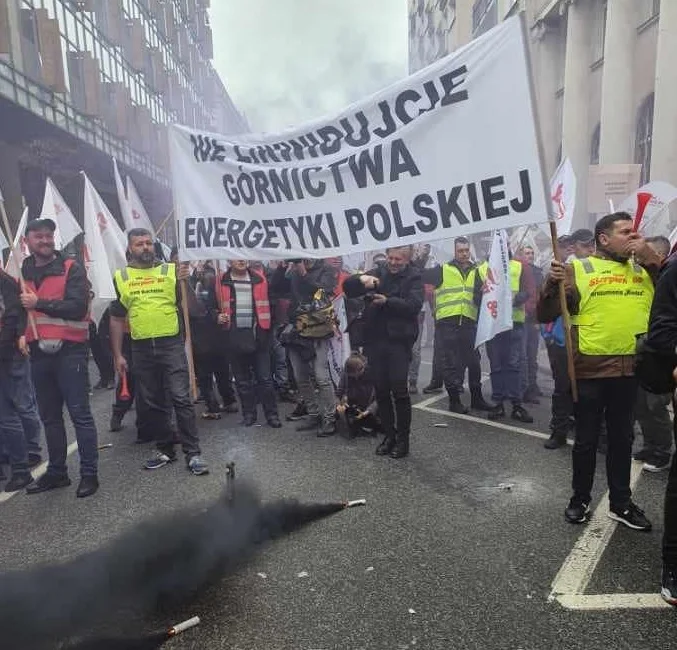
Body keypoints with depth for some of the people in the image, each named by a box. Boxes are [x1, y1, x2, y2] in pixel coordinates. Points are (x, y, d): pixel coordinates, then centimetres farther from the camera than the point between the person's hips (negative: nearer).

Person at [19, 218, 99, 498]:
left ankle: (89, 473, 6)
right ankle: (56, 471, 25)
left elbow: (78, 307, -15)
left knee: (79, 413, -3)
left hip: (69, 350, -6)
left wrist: (39, 303, -16)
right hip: (39, 351, 6)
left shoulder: (71, 268, -4)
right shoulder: (22, 272, 14)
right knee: (49, 416, 13)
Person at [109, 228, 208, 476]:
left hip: (171, 345, -2)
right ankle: (165, 450, 26)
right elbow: (117, 319, 11)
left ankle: (193, 453, 2)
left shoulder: (170, 271, 3)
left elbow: (192, 307, 1)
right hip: (141, 349, 3)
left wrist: (185, 282, -16)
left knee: (181, 399, -6)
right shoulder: (120, 278, 8)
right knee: (153, 403, 11)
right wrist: (118, 355, 7)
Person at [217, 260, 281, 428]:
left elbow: (269, 302, 13)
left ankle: (271, 414, 11)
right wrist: (218, 316, -9)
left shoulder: (259, 279, 7)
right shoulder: (222, 281, 4)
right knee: (242, 379, 10)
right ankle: (249, 413, 22)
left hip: (258, 335, 0)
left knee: (265, 378, 2)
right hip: (235, 337, 0)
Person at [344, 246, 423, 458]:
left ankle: (403, 438, 12)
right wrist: (361, 278, -16)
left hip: (399, 341, -4)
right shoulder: (378, 272, 11)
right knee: (381, 391, 9)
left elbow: (414, 305, -14)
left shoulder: (414, 277, 1)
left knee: (399, 390, -3)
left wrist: (387, 301, -22)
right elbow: (347, 288, 3)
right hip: (375, 340, 4)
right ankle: (389, 435, 23)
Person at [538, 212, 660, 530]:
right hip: (590, 369, -4)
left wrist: (651, 258, -5)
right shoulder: (577, 269, -4)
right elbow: (545, 316, -6)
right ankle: (580, 500, 27)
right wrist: (553, 284, -24)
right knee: (586, 440, 9)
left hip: (631, 369, 4)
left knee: (622, 439, 17)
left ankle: (621, 503, 32)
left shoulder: (644, 270, 10)